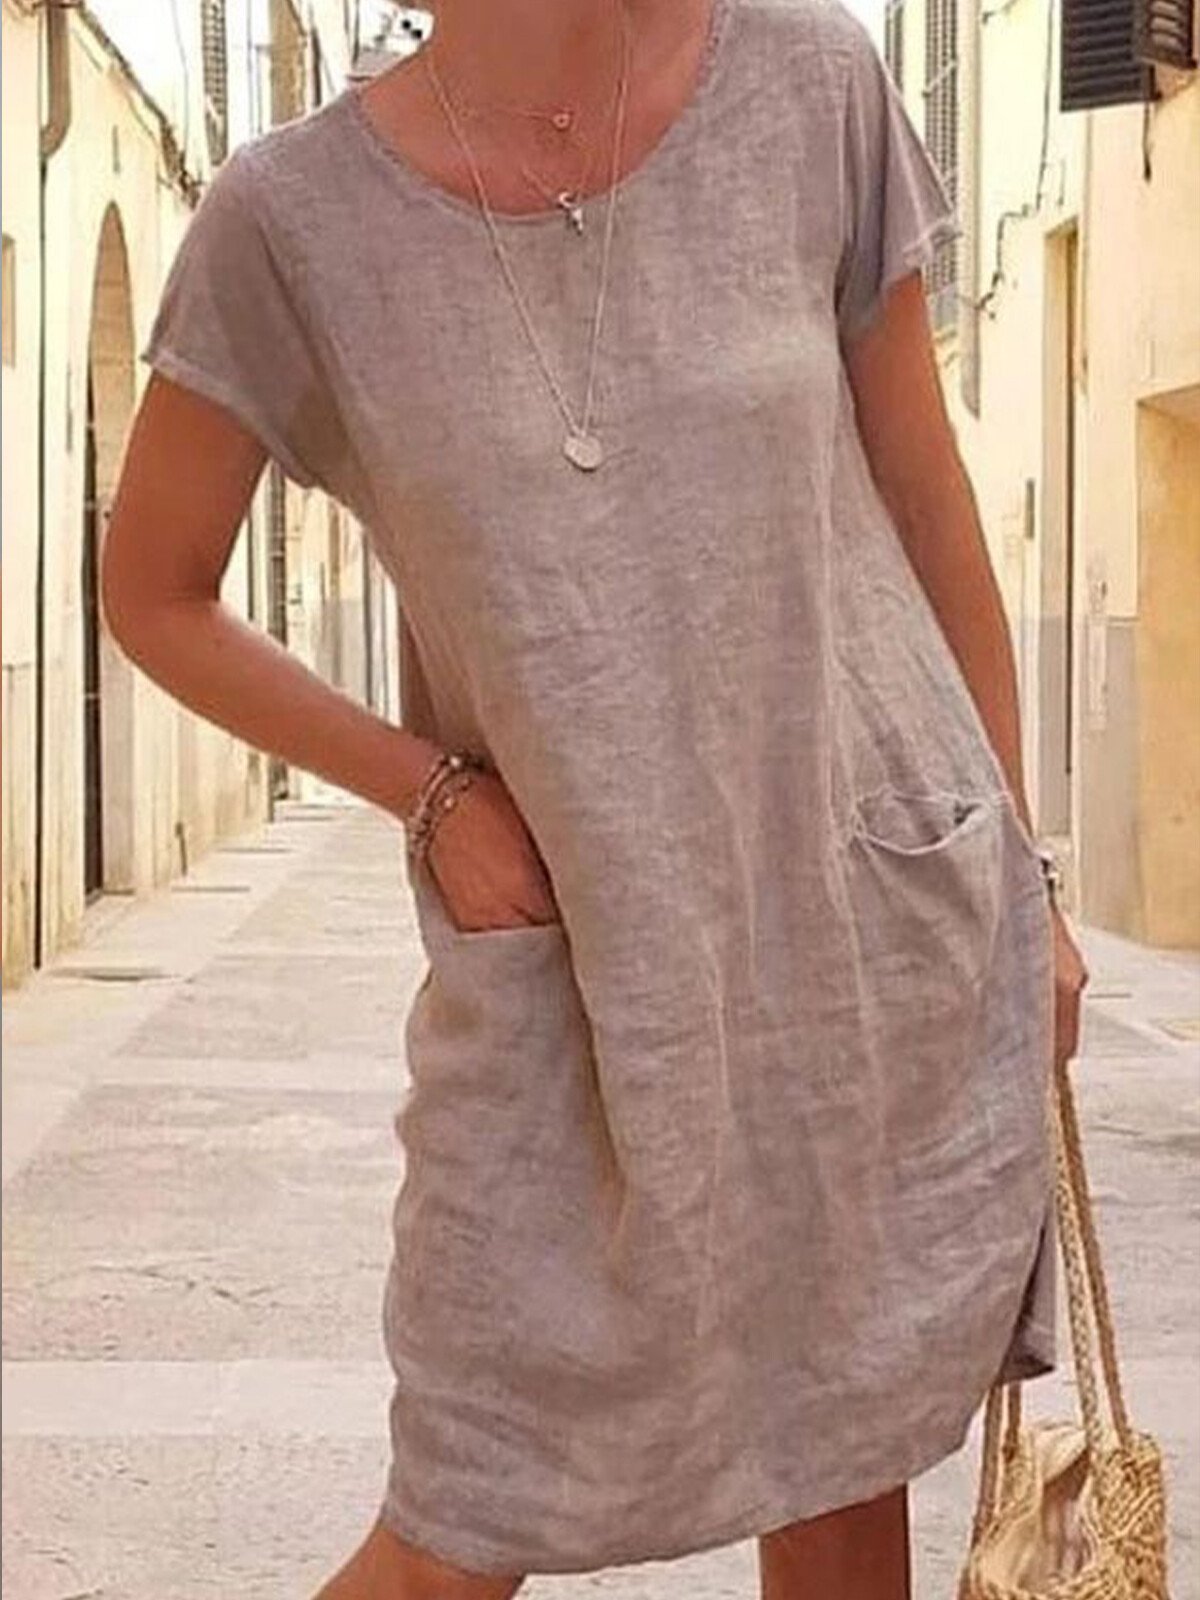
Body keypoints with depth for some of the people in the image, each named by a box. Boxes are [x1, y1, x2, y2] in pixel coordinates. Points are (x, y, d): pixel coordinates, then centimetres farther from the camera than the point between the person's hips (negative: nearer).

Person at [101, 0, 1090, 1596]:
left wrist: (1023, 881, 8)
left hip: (888, 913, 2)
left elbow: (930, 509, 4)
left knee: (850, 1470, 13)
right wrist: (430, 793, -7)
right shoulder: (299, 215, -9)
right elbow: (154, 596, 4)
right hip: (570, 972, -1)